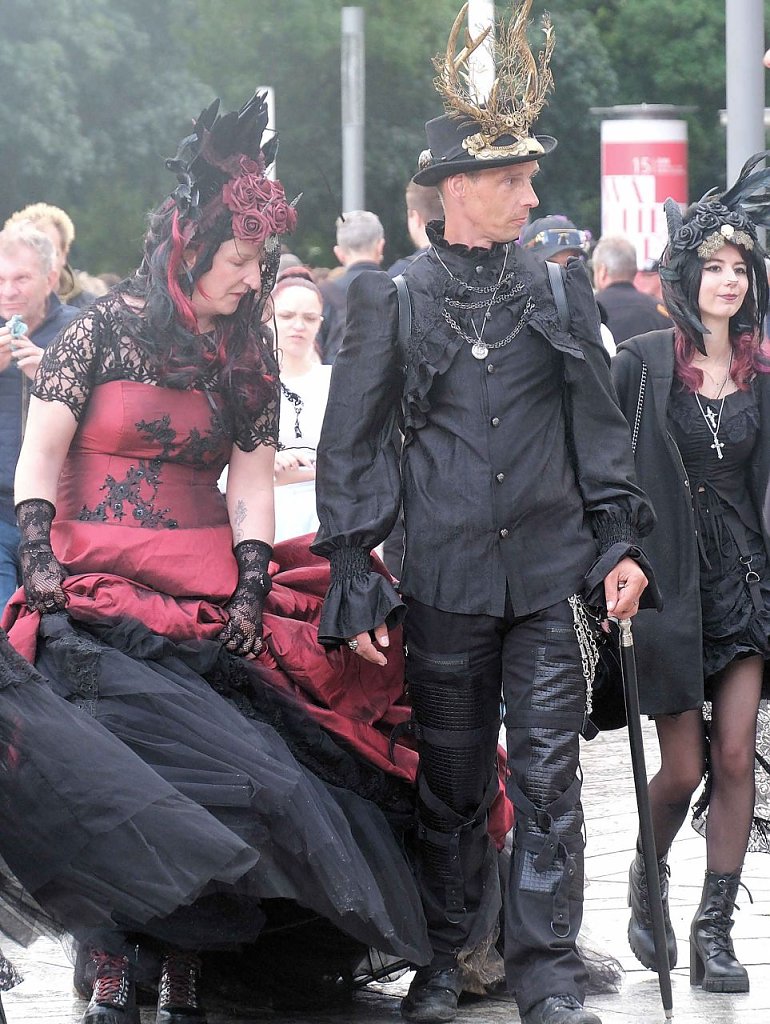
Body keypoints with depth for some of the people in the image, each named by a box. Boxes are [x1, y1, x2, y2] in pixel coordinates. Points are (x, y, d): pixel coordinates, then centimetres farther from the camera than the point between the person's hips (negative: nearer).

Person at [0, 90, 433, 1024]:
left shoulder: (245, 357, 14)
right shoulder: (105, 328, 0)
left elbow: (252, 482, 8)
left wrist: (250, 590, -4)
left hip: (206, 605, 4)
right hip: (99, 603, -4)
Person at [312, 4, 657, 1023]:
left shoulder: (557, 287, 8)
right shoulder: (392, 299, 2)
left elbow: (599, 422, 13)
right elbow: (351, 446, 3)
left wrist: (619, 543, 4)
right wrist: (354, 584, -2)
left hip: (550, 575, 1)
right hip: (443, 583, -1)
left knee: (549, 778, -2)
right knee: (452, 780, 8)